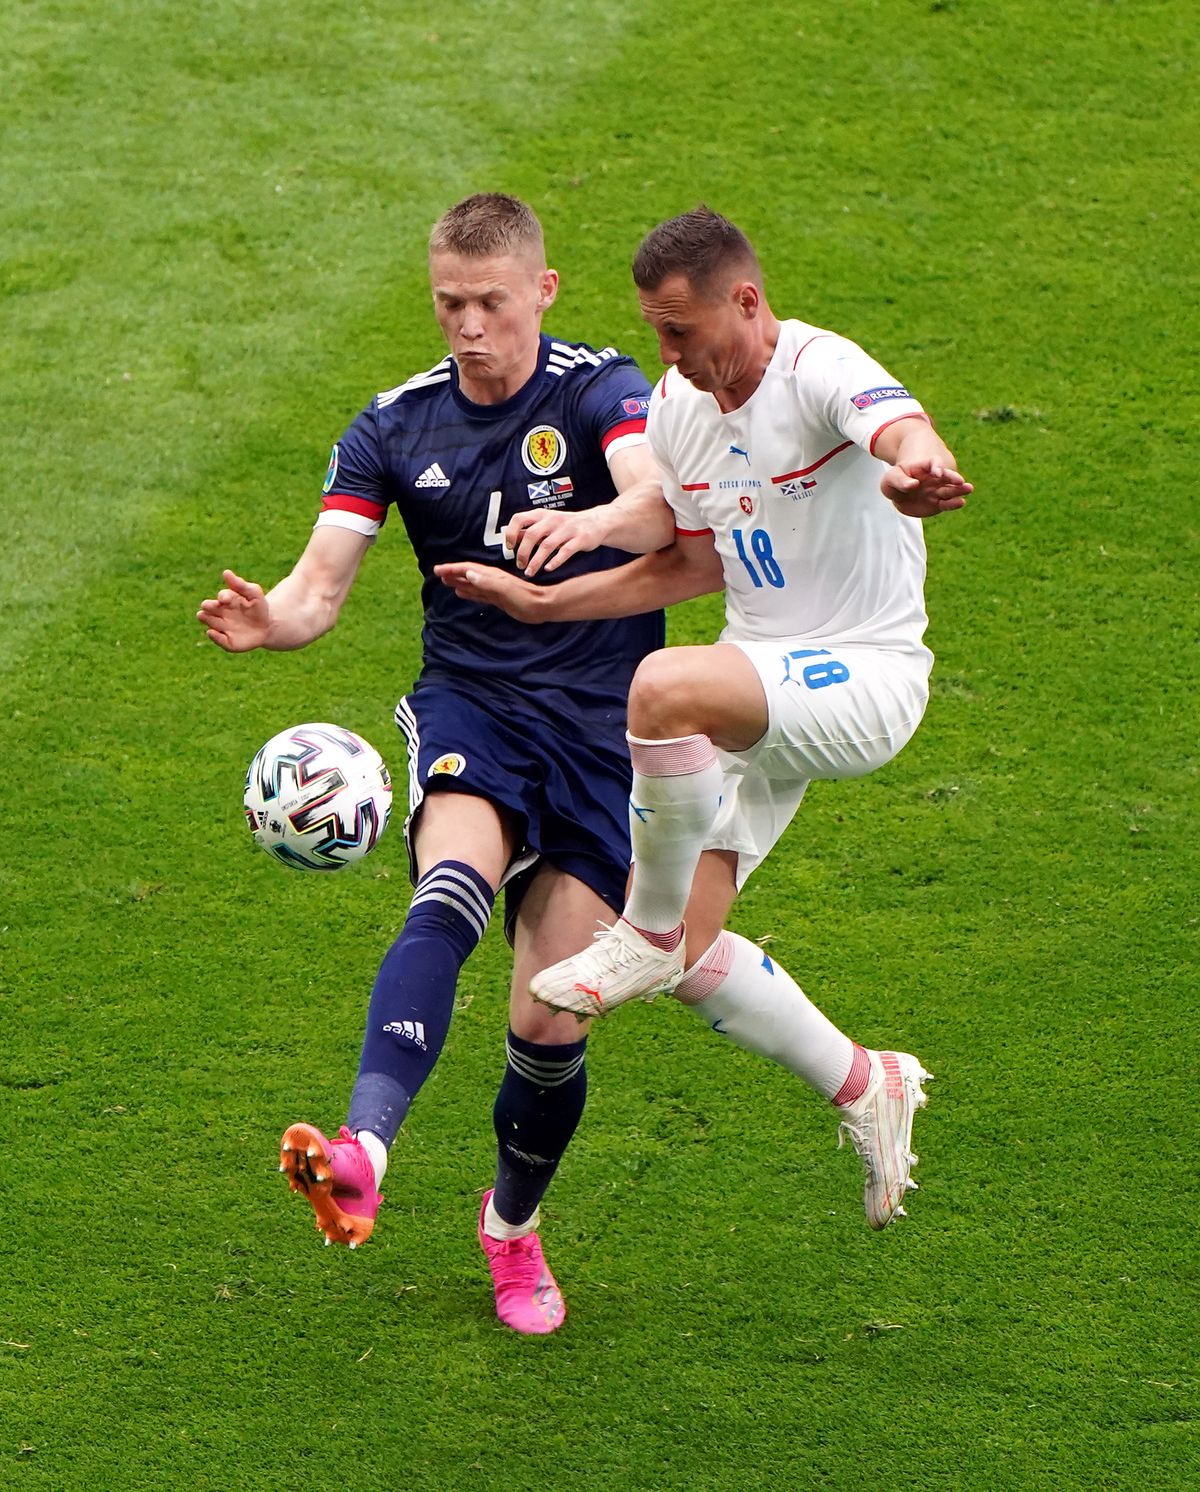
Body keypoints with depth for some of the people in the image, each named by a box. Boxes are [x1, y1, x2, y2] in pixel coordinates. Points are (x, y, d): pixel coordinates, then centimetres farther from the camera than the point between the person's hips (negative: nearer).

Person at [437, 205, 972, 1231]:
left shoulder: (821, 370, -19)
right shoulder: (678, 408, 5)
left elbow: (905, 431, -42)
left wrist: (914, 471, -68)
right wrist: (544, 600, 8)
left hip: (867, 676, -8)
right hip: (760, 685, 8)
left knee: (666, 685, -38)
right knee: (690, 958, 0)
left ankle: (647, 939, -17)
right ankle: (867, 1088, 22)